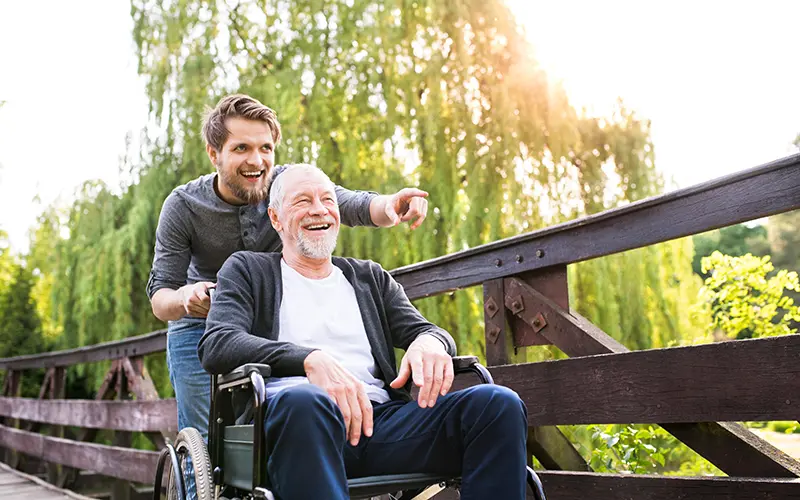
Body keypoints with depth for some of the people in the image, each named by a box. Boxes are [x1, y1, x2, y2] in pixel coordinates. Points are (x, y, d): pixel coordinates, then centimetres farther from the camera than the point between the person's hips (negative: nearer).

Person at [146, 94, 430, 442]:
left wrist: (390, 204, -53)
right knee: (207, 444, -3)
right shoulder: (182, 208, -16)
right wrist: (184, 298, -41)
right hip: (201, 331, -1)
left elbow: (357, 207, -29)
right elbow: (159, 298, -16)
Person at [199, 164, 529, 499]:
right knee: (304, 400, -41)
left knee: (500, 404, -22)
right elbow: (215, 345, 1)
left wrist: (430, 342, -9)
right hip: (290, 415, -3)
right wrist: (310, 359, -18)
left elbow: (423, 329, 20)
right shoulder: (248, 270, 18)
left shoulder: (371, 278, 29)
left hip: (379, 416, 4)